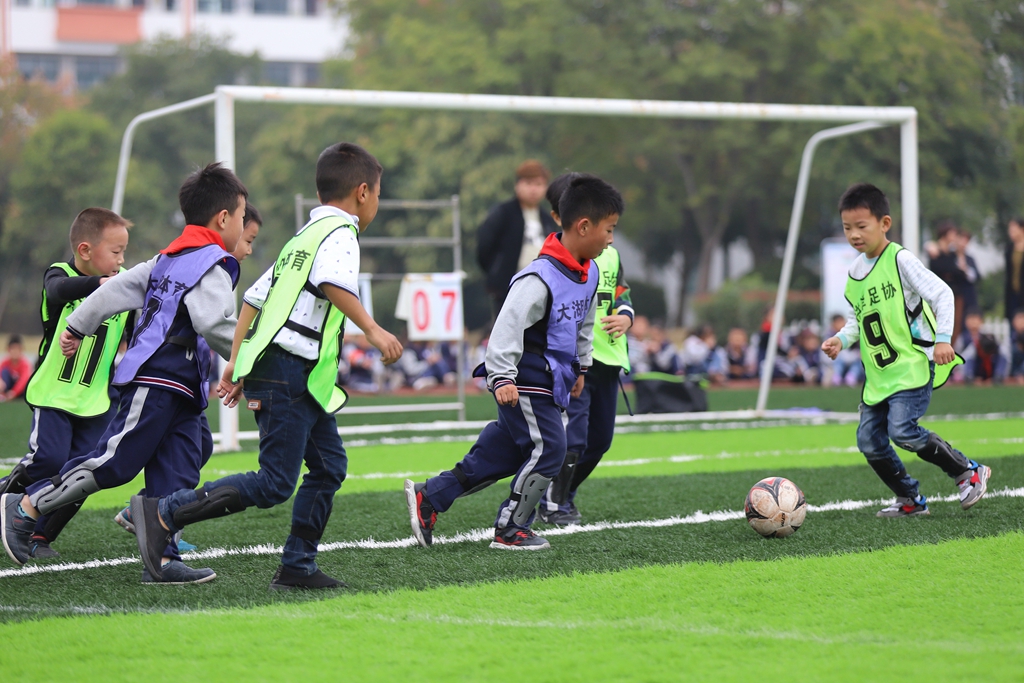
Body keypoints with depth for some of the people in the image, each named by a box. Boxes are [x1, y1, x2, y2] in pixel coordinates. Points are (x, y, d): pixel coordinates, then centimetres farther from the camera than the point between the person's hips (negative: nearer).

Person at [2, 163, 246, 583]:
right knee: (113, 462, -9)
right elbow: (214, 324, -22)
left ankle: (161, 560, -2)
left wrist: (78, 327, 26)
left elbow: (119, 288, 21)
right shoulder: (211, 264, -9)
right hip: (155, 380, -10)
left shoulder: (169, 258, 20)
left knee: (176, 476, 3)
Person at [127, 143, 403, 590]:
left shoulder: (304, 236, 24)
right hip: (288, 373, -10)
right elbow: (333, 282, -26)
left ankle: (297, 567, 13)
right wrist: (372, 330, -26)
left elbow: (255, 296, 22)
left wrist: (236, 362, 22)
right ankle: (163, 514, -15)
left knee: (329, 466, 13)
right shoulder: (339, 231, -5)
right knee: (275, 484, -12)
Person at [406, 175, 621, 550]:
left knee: (503, 450, 12)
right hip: (525, 383, -10)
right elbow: (509, 324, -26)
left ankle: (429, 496, 17)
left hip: (549, 384, 10)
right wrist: (502, 377, -29)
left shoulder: (590, 273, 7)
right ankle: (509, 530, 5)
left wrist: (580, 366, 31)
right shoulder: (540, 277, -23)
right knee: (546, 451, -8)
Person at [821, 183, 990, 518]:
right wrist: (842, 338, 4)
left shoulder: (900, 260, -11)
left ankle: (970, 473, -5)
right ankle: (910, 500, 19)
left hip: (913, 364, -8)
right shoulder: (854, 272, 11)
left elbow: (942, 293, -13)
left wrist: (943, 338, -22)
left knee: (902, 430, -22)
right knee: (869, 441, 3)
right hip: (877, 372, 8)